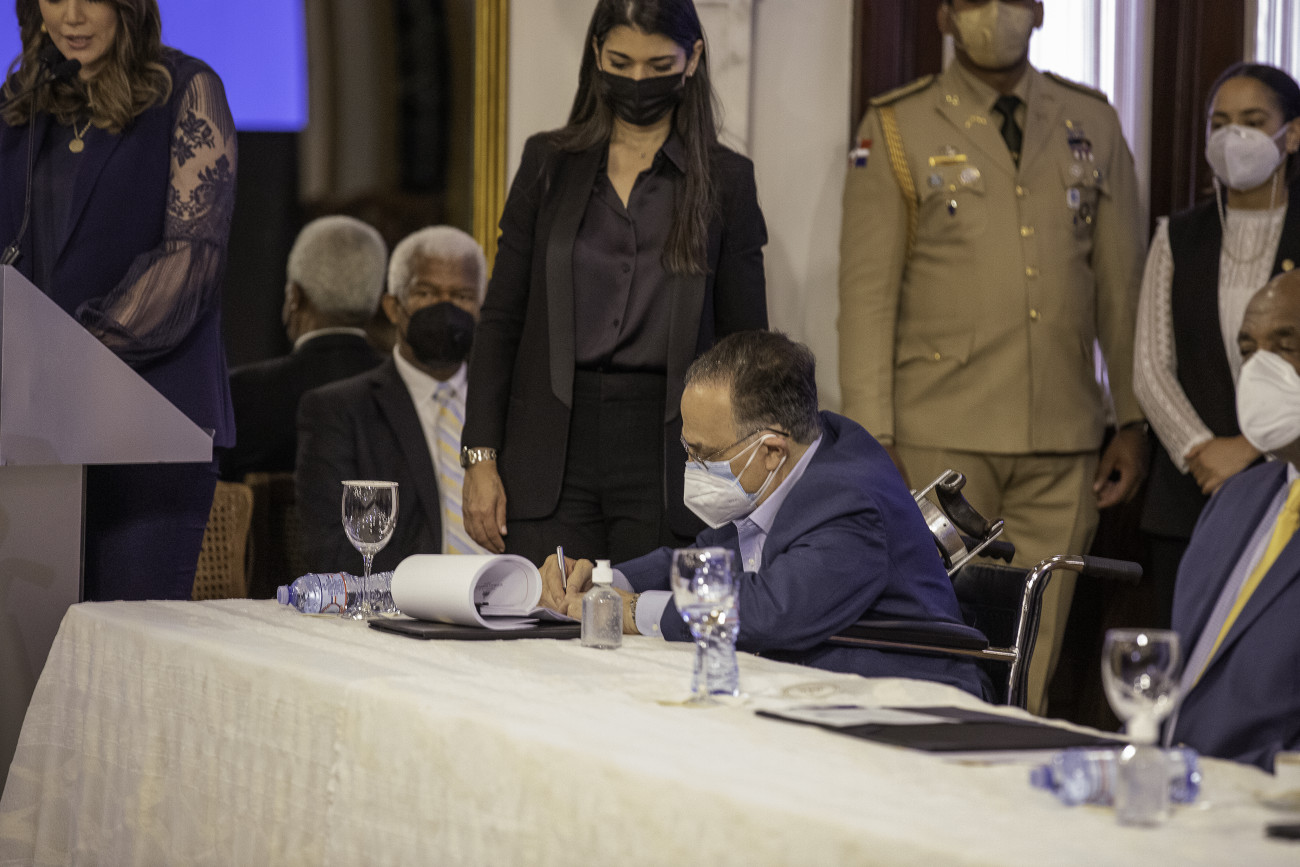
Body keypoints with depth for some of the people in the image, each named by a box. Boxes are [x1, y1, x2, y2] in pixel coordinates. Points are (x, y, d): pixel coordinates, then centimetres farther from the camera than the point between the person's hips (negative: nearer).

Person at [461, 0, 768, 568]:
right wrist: (480, 456, 0)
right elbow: (501, 317, 8)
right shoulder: (549, 163, 8)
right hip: (552, 456, 1)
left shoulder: (724, 179, 5)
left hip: (666, 452, -1)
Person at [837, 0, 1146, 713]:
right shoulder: (897, 128, 3)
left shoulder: (1092, 124, 12)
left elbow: (1121, 284, 14)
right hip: (942, 441, -2)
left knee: (1032, 669, 2)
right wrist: (872, 439, -7)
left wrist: (1133, 421, 9)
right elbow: (866, 293, -1)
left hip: (1063, 444, 3)